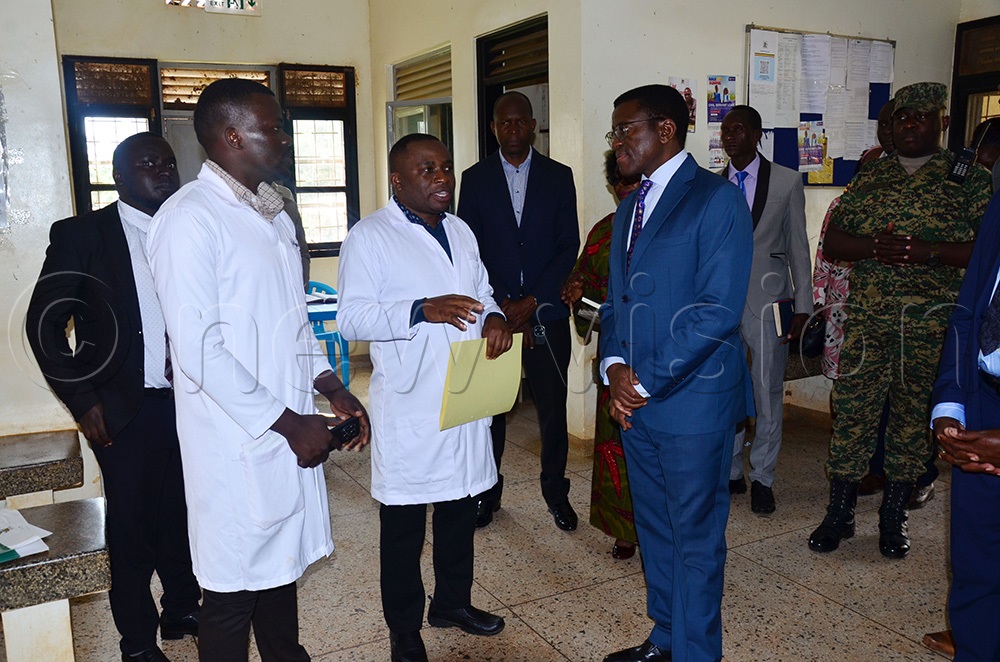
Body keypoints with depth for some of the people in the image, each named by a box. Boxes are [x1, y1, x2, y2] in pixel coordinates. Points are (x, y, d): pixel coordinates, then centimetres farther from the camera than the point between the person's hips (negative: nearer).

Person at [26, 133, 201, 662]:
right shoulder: (80, 235, -4)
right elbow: (45, 323, -2)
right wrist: (82, 399, -6)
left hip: (189, 404, 3)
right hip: (125, 412, -3)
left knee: (183, 515, 13)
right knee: (132, 526, 9)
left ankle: (182, 610, 35)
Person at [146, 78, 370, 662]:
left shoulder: (273, 214, 12)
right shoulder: (190, 219, -15)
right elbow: (200, 350, -20)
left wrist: (332, 388, 6)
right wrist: (289, 423, -16)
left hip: (289, 429, 8)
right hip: (238, 442, -8)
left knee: (282, 556, 21)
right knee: (236, 577, 8)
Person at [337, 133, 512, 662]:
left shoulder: (461, 232, 13)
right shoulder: (369, 237, -8)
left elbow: (482, 292, 21)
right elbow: (351, 318, -14)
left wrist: (493, 317, -2)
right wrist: (421, 310, -28)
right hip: (409, 406, -6)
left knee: (461, 509, 19)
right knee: (404, 524, 6)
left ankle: (452, 602, 39)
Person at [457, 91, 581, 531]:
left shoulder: (558, 176, 6)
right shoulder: (475, 179, 5)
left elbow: (569, 248, 0)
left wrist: (530, 303, -9)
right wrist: (503, 306, -9)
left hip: (546, 314, 0)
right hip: (493, 312, 0)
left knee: (553, 408, 5)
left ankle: (556, 491, 24)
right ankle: (487, 491, 23)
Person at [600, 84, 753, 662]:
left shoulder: (717, 199, -11)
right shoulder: (629, 208, 14)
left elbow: (718, 309, -18)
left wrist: (647, 382, -16)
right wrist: (615, 366, -3)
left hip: (693, 401, -7)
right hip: (635, 399, 8)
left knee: (696, 538, 6)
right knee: (654, 528, 19)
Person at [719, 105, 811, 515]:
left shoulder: (787, 181, 2)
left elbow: (798, 247, 2)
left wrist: (802, 307, -2)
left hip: (766, 301, -2)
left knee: (768, 395, 4)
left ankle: (762, 478, 19)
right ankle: (730, 473, 24)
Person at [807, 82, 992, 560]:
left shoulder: (969, 179, 4)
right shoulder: (870, 178, 12)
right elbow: (832, 241, 7)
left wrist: (928, 252, -19)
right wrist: (875, 247, -12)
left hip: (933, 323, -1)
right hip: (867, 319, 2)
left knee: (914, 414, 7)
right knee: (852, 409, 1)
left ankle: (894, 516, 23)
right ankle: (839, 512, 15)